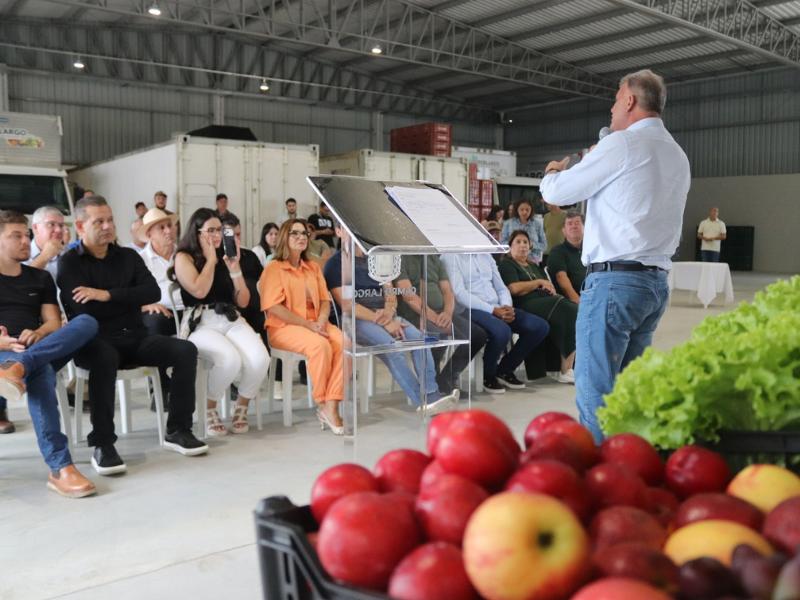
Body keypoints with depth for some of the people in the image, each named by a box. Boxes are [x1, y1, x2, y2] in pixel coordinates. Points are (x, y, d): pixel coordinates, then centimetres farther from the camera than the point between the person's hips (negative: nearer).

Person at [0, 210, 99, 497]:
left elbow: (54, 323, 13)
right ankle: (60, 468, -48)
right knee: (40, 371, -40)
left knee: (88, 322, -26)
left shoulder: (41, 278, 23)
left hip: (43, 349, 4)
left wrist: (37, 334, -11)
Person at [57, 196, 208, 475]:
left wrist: (108, 295, -13)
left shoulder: (129, 256, 14)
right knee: (105, 357, -40)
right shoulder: (69, 263, 2)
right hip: (95, 342, -4)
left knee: (185, 350, -19)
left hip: (135, 337, 4)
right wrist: (132, 299, -4)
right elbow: (83, 309, -13)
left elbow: (154, 291, -2)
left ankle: (177, 430, -11)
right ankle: (102, 444, -31)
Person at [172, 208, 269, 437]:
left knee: (260, 359, -27)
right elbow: (199, 291, -13)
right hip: (200, 323, -4)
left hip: (232, 320, 4)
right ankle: (209, 410, -8)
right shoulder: (184, 257, 5)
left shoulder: (226, 257, 17)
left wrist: (235, 268, 2)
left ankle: (241, 409, -2)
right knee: (230, 359, -35)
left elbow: (243, 301, 13)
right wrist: (211, 260, -2)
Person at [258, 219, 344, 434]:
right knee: (320, 345, -34)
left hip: (315, 323, 5)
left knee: (343, 343, -26)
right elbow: (274, 307, -10)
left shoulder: (313, 267, 20)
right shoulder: (274, 268, 1)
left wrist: (321, 321, -8)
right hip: (284, 327, -5)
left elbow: (325, 300, 15)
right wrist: (308, 325, -16)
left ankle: (331, 407, -27)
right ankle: (321, 405, -16)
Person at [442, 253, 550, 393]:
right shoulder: (451, 256, -2)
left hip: (498, 308, 7)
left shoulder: (486, 255, 20)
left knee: (540, 326, -9)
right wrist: (493, 310, -19)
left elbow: (501, 288, 18)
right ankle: (488, 375, -7)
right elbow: (459, 294, -14)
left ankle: (505, 369, 5)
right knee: (502, 331, -35)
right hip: (471, 310, -7)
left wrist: (507, 306, -5)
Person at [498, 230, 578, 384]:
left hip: (547, 301, 7)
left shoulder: (533, 266, 34)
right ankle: (565, 369, -27)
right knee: (568, 311, -30)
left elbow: (549, 287, 28)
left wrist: (549, 288, 4)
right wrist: (539, 282, 3)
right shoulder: (506, 265, 11)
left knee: (575, 311, -24)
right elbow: (515, 289, -6)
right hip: (526, 305, -7)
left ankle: (567, 369, -29)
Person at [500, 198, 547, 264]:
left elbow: (544, 245, 5)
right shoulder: (508, 223, 3)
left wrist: (532, 245, -14)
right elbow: (502, 243, 3)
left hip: (533, 261, 1)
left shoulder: (537, 224, 5)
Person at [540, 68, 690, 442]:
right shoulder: (678, 156, 17)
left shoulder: (622, 144, -8)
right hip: (656, 281, 9)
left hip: (615, 278, -9)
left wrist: (552, 173, 21)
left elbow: (557, 192, -1)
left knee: (594, 387, -6)